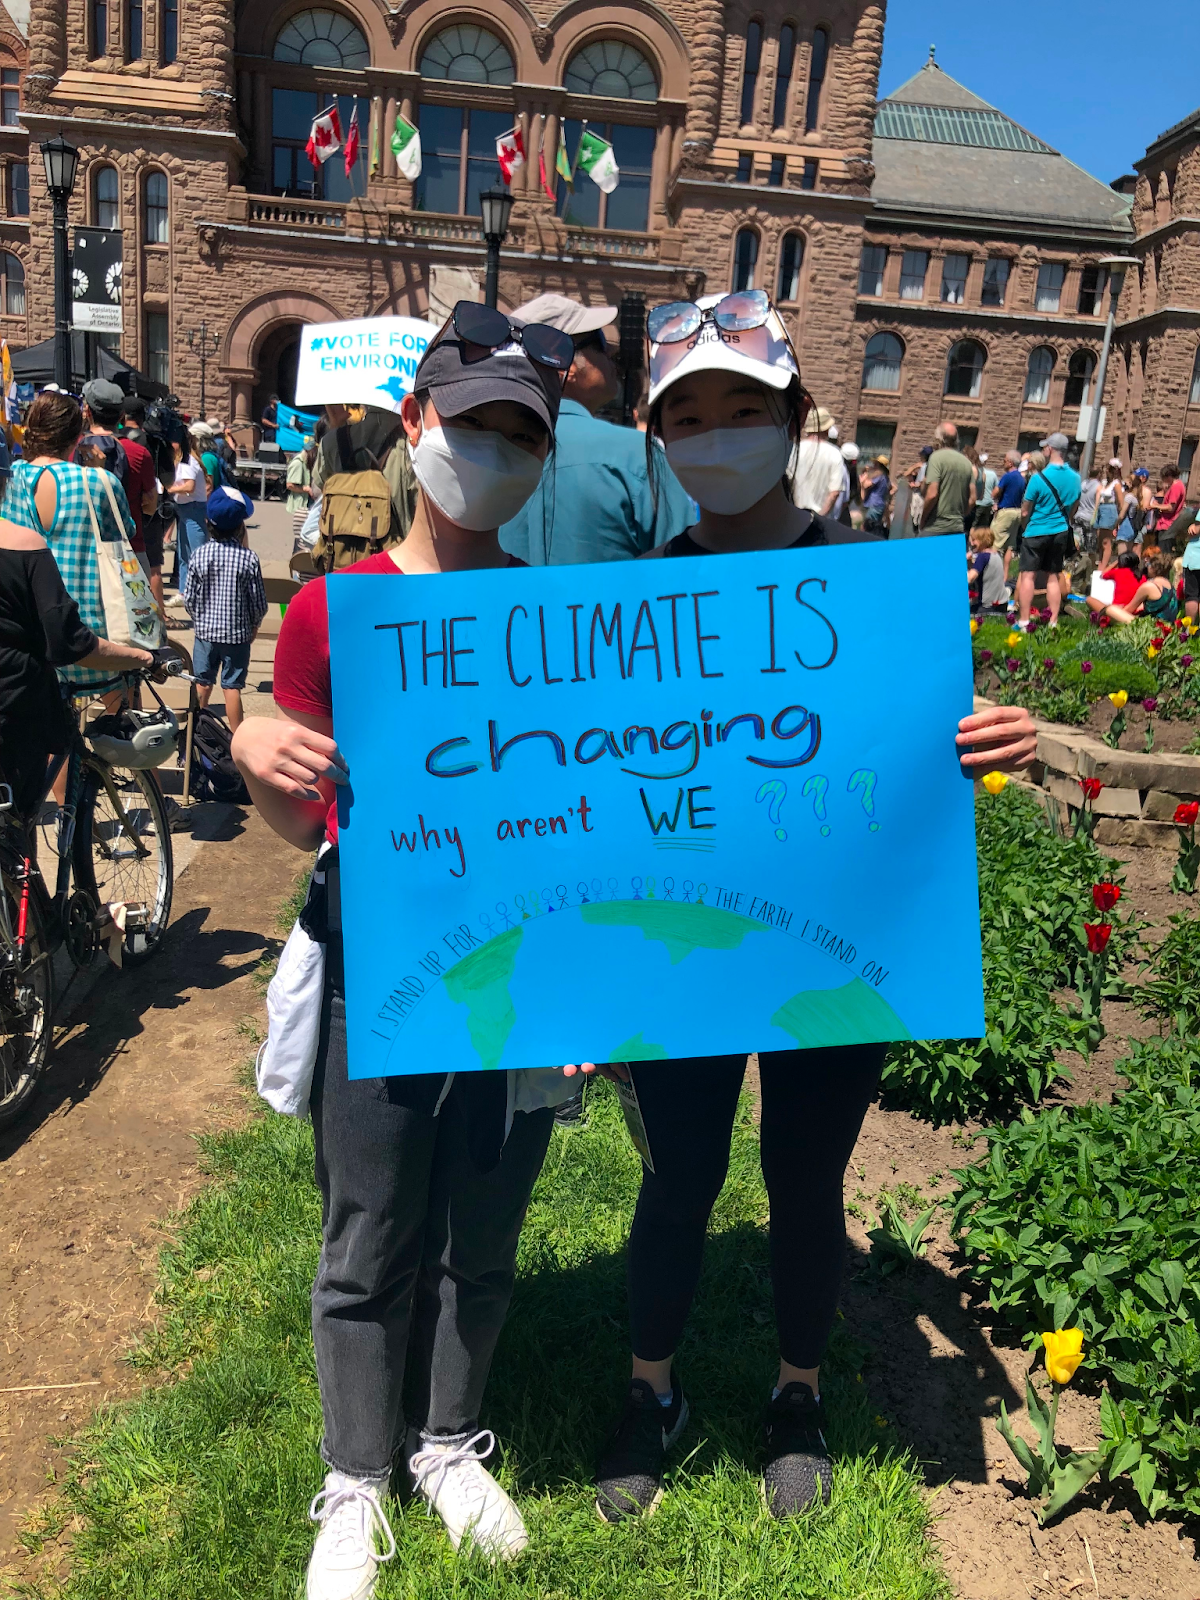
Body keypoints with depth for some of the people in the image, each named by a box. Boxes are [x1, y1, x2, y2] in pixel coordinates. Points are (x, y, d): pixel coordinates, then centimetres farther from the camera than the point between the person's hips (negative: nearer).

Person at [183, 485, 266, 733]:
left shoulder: (199, 555, -9)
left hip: (205, 630, 2)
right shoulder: (248, 558, -14)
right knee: (232, 686, 3)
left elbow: (190, 598, -3)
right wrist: (254, 624, 11)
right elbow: (258, 601, -8)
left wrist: (198, 619, 16)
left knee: (202, 682, 15)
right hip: (238, 632, -2)